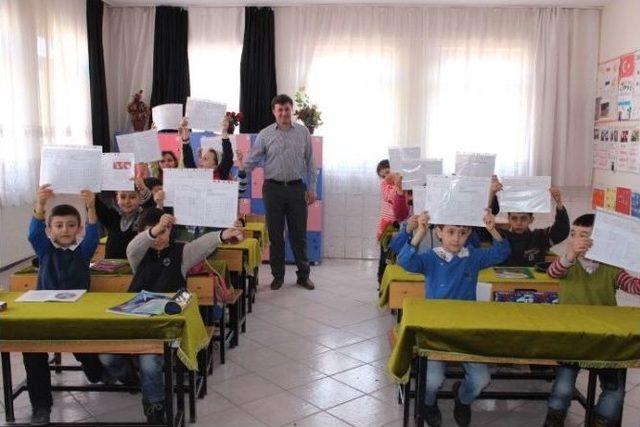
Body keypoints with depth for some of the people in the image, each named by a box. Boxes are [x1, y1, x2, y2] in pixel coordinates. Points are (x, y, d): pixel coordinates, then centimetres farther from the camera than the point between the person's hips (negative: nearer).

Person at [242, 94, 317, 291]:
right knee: (275, 234, 6)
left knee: (299, 234, 6)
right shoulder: (265, 134, 2)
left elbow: (310, 162, 8)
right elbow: (251, 161, 3)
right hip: (273, 188, 0)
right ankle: (278, 276, 19)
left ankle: (303, 275, 18)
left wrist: (312, 187, 3)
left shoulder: (303, 132, 5)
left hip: (296, 188, 1)